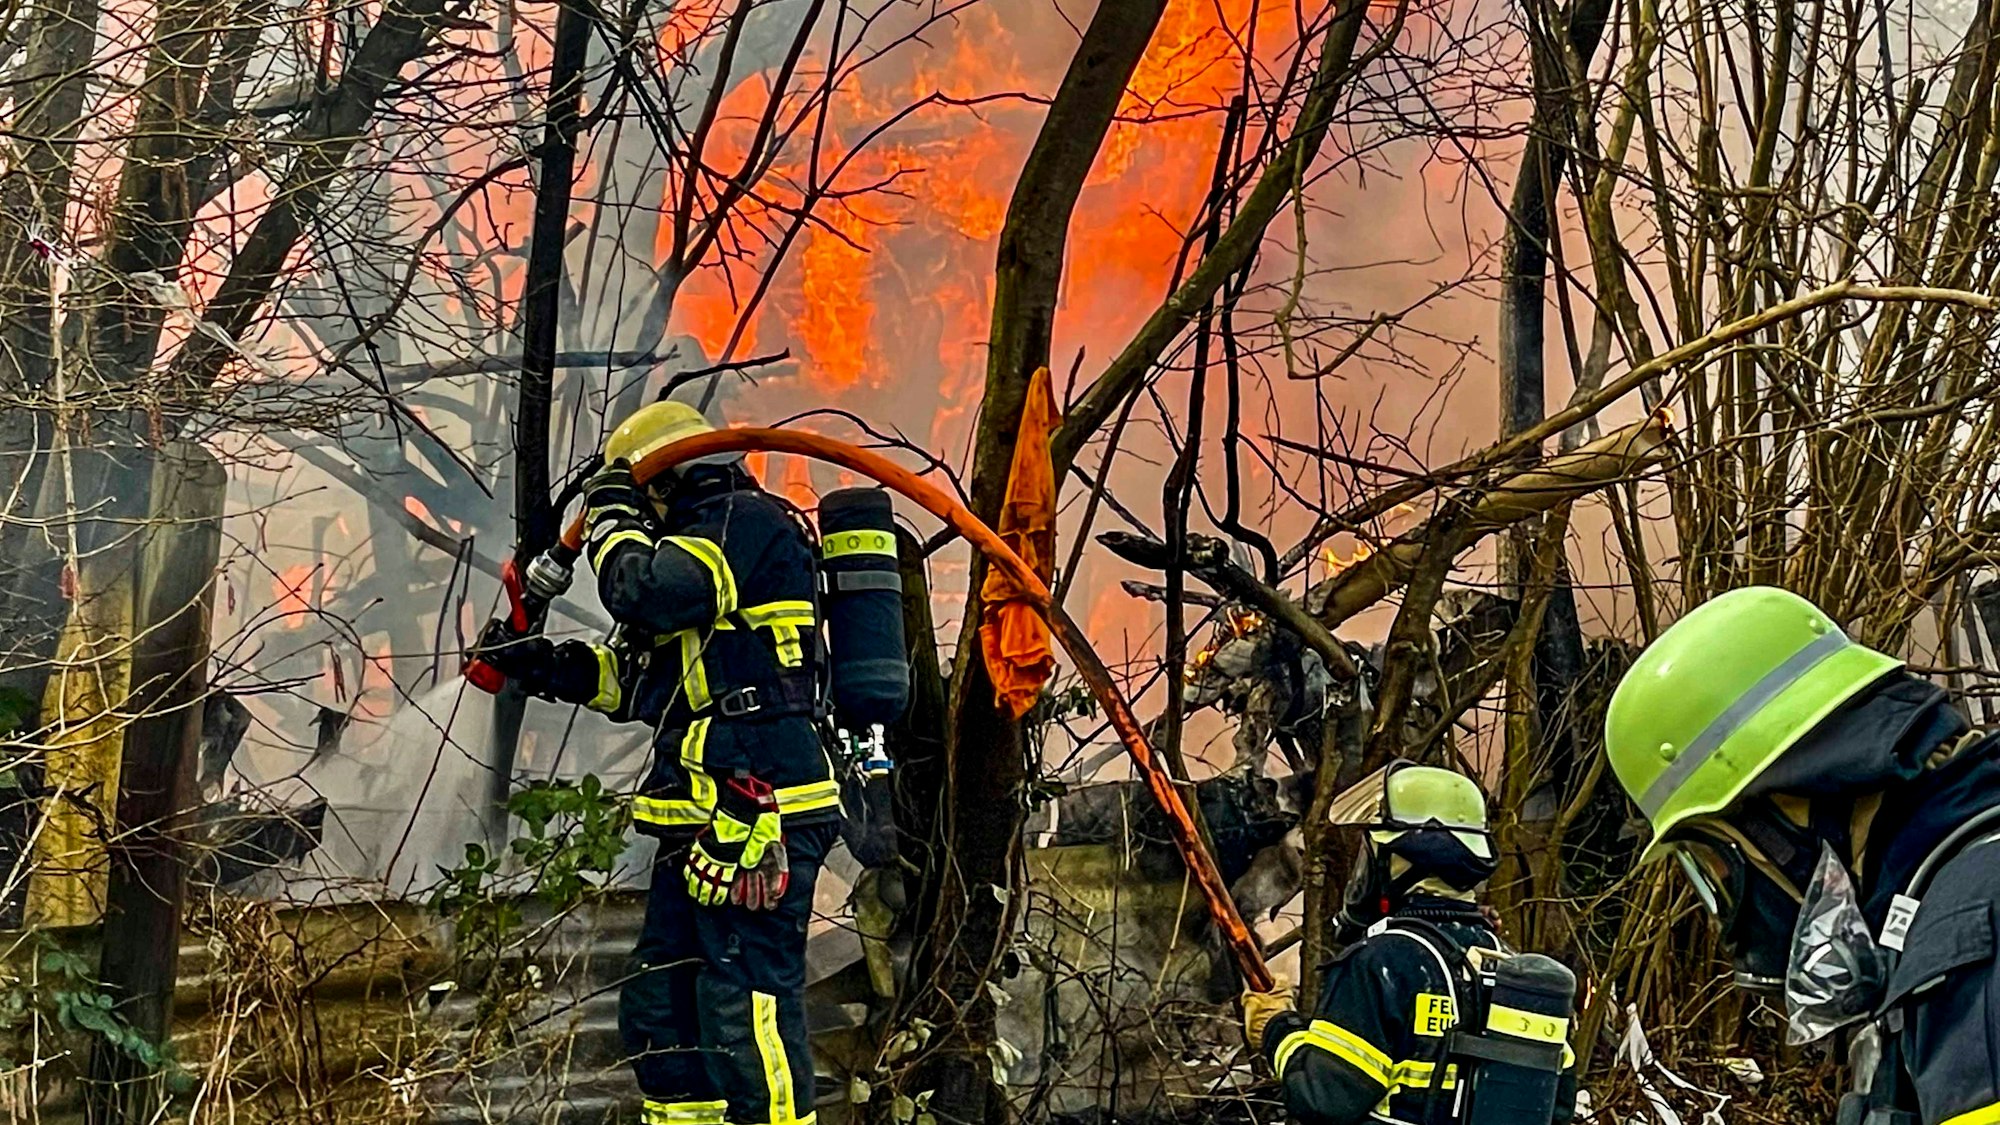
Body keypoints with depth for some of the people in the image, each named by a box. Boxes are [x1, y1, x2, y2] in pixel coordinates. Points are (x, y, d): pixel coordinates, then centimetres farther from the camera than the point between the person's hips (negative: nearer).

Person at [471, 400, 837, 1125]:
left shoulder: (744, 521, -5)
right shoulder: (710, 539, 26)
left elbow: (651, 596, -21)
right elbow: (634, 679, 31)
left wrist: (611, 520, -3)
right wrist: (537, 663, 24)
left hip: (759, 815, -11)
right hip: (704, 822, 11)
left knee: (746, 1009, -15)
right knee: (660, 1011, 14)